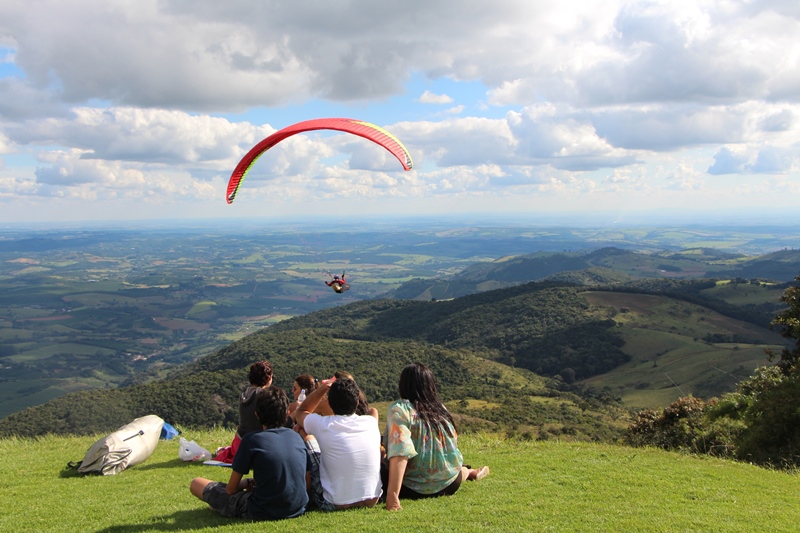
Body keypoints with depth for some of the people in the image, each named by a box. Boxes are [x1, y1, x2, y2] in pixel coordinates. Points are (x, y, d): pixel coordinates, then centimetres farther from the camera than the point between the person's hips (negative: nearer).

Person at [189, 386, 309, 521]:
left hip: (262, 513, -5)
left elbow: (230, 489, -5)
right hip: (298, 510, 5)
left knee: (196, 483, 9)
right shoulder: (297, 437, 2)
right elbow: (307, 480, 10)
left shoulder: (252, 439, -11)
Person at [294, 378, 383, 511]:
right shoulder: (371, 422, -5)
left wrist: (323, 388, 9)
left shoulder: (322, 426, -13)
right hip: (372, 502, 4)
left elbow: (301, 411, 12)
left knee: (305, 435, 9)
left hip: (335, 504, -3)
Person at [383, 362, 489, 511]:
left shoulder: (400, 409, -17)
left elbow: (399, 452, -29)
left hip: (415, 489, -7)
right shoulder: (441, 408, 0)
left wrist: (392, 495, -35)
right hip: (450, 484, 7)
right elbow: (453, 444, 9)